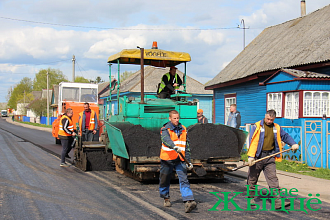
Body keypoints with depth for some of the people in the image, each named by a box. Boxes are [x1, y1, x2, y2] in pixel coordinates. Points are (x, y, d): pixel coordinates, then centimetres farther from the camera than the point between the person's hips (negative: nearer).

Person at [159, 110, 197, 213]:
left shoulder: (183, 129, 9)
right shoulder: (165, 129, -6)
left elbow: (187, 146, 15)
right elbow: (166, 140, -29)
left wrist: (189, 161, 12)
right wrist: (175, 147, -48)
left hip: (180, 160, 2)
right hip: (167, 159, -2)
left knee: (184, 179, -12)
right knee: (165, 180, 11)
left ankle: (188, 202, -22)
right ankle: (166, 198, 35)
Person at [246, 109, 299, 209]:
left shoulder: (277, 128, 10)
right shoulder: (257, 127, -4)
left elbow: (285, 136, 22)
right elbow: (252, 142, -10)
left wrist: (293, 144, 3)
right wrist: (251, 156, -18)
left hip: (270, 157, 3)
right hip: (257, 156, -3)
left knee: (273, 178, -4)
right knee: (253, 178, 8)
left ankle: (278, 202, -6)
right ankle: (251, 198, 25)